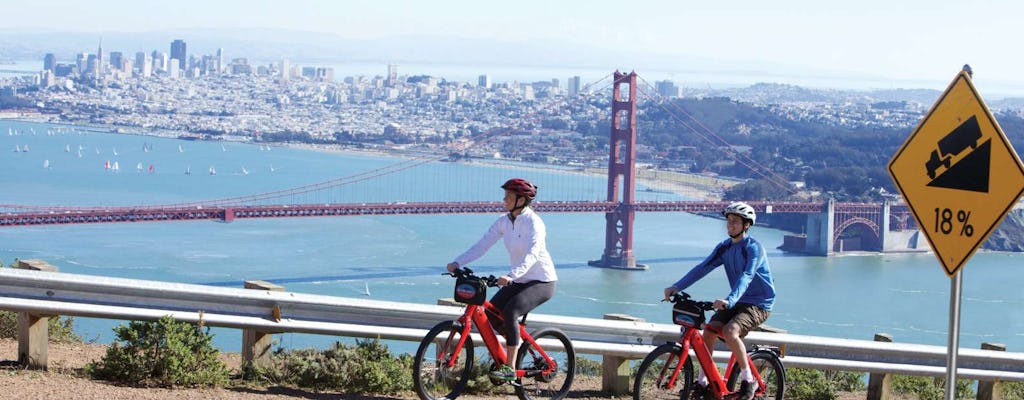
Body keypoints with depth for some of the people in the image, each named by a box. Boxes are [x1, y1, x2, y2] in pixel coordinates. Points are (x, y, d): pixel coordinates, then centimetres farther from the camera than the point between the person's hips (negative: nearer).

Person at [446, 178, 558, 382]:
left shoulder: (533, 222, -20)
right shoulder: (504, 221, 1)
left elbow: (532, 254, -35)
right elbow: (482, 245, -2)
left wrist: (511, 276, -49)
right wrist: (457, 262, -14)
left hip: (542, 281, -8)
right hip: (520, 280, 8)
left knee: (510, 312, -27)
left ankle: (509, 369, -24)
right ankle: (516, 341, 22)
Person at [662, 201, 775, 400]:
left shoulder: (754, 248, -18)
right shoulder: (724, 247, 3)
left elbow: (746, 276, -34)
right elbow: (702, 268, -5)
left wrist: (729, 300, -50)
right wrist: (676, 287, -18)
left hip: (759, 304, -7)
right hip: (737, 302, 7)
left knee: (730, 331, -30)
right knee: (708, 331, -14)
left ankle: (749, 380, -14)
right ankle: (703, 382, -3)